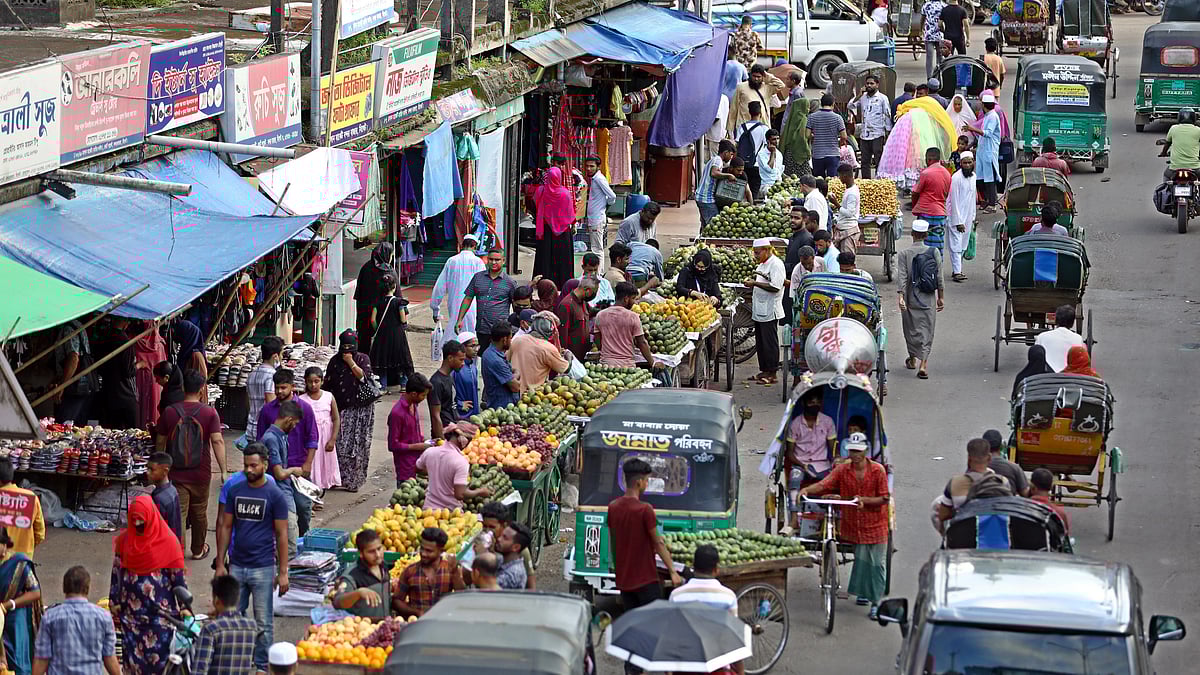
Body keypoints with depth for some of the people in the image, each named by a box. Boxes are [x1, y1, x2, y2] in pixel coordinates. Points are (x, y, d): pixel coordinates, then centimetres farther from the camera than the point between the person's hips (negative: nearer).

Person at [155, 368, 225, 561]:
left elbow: (160, 443, 5)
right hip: (201, 473, 0)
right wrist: (223, 470, -15)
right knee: (199, 513, 19)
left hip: (176, 473, 0)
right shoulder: (209, 413, -7)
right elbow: (217, 441, -16)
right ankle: (198, 550, 36)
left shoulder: (169, 412, -3)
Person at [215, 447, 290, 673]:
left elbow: (281, 535, -6)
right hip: (237, 566, 4)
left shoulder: (275, 495, -7)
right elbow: (226, 527, 10)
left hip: (263, 568, -4)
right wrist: (220, 563, 6)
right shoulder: (235, 490, 5)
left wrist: (283, 572, -8)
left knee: (263, 623, 3)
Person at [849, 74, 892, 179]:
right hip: (864, 134, 5)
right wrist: (859, 95, -1)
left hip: (877, 135, -5)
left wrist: (887, 134, -5)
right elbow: (850, 106, 5)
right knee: (865, 162, 7)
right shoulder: (862, 97, 12)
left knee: (879, 161, -5)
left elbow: (887, 116, 0)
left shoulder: (882, 98, 0)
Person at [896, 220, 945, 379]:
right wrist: (941, 297, 10)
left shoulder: (904, 254, -7)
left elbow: (902, 277, -14)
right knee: (926, 332, 4)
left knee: (911, 330, 17)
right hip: (928, 300, 1)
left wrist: (900, 297, -16)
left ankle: (913, 359, 34)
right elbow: (939, 278, 2)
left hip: (910, 300, -1)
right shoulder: (933, 252, -2)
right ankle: (923, 364, -7)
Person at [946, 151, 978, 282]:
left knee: (963, 245, 10)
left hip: (967, 216, 7)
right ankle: (957, 272, -11)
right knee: (956, 245, -9)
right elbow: (954, 201, -17)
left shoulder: (973, 176, 8)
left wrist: (973, 217, 15)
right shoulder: (956, 178, -16)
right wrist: (958, 222, -18)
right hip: (955, 216, -7)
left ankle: (956, 270, 16)